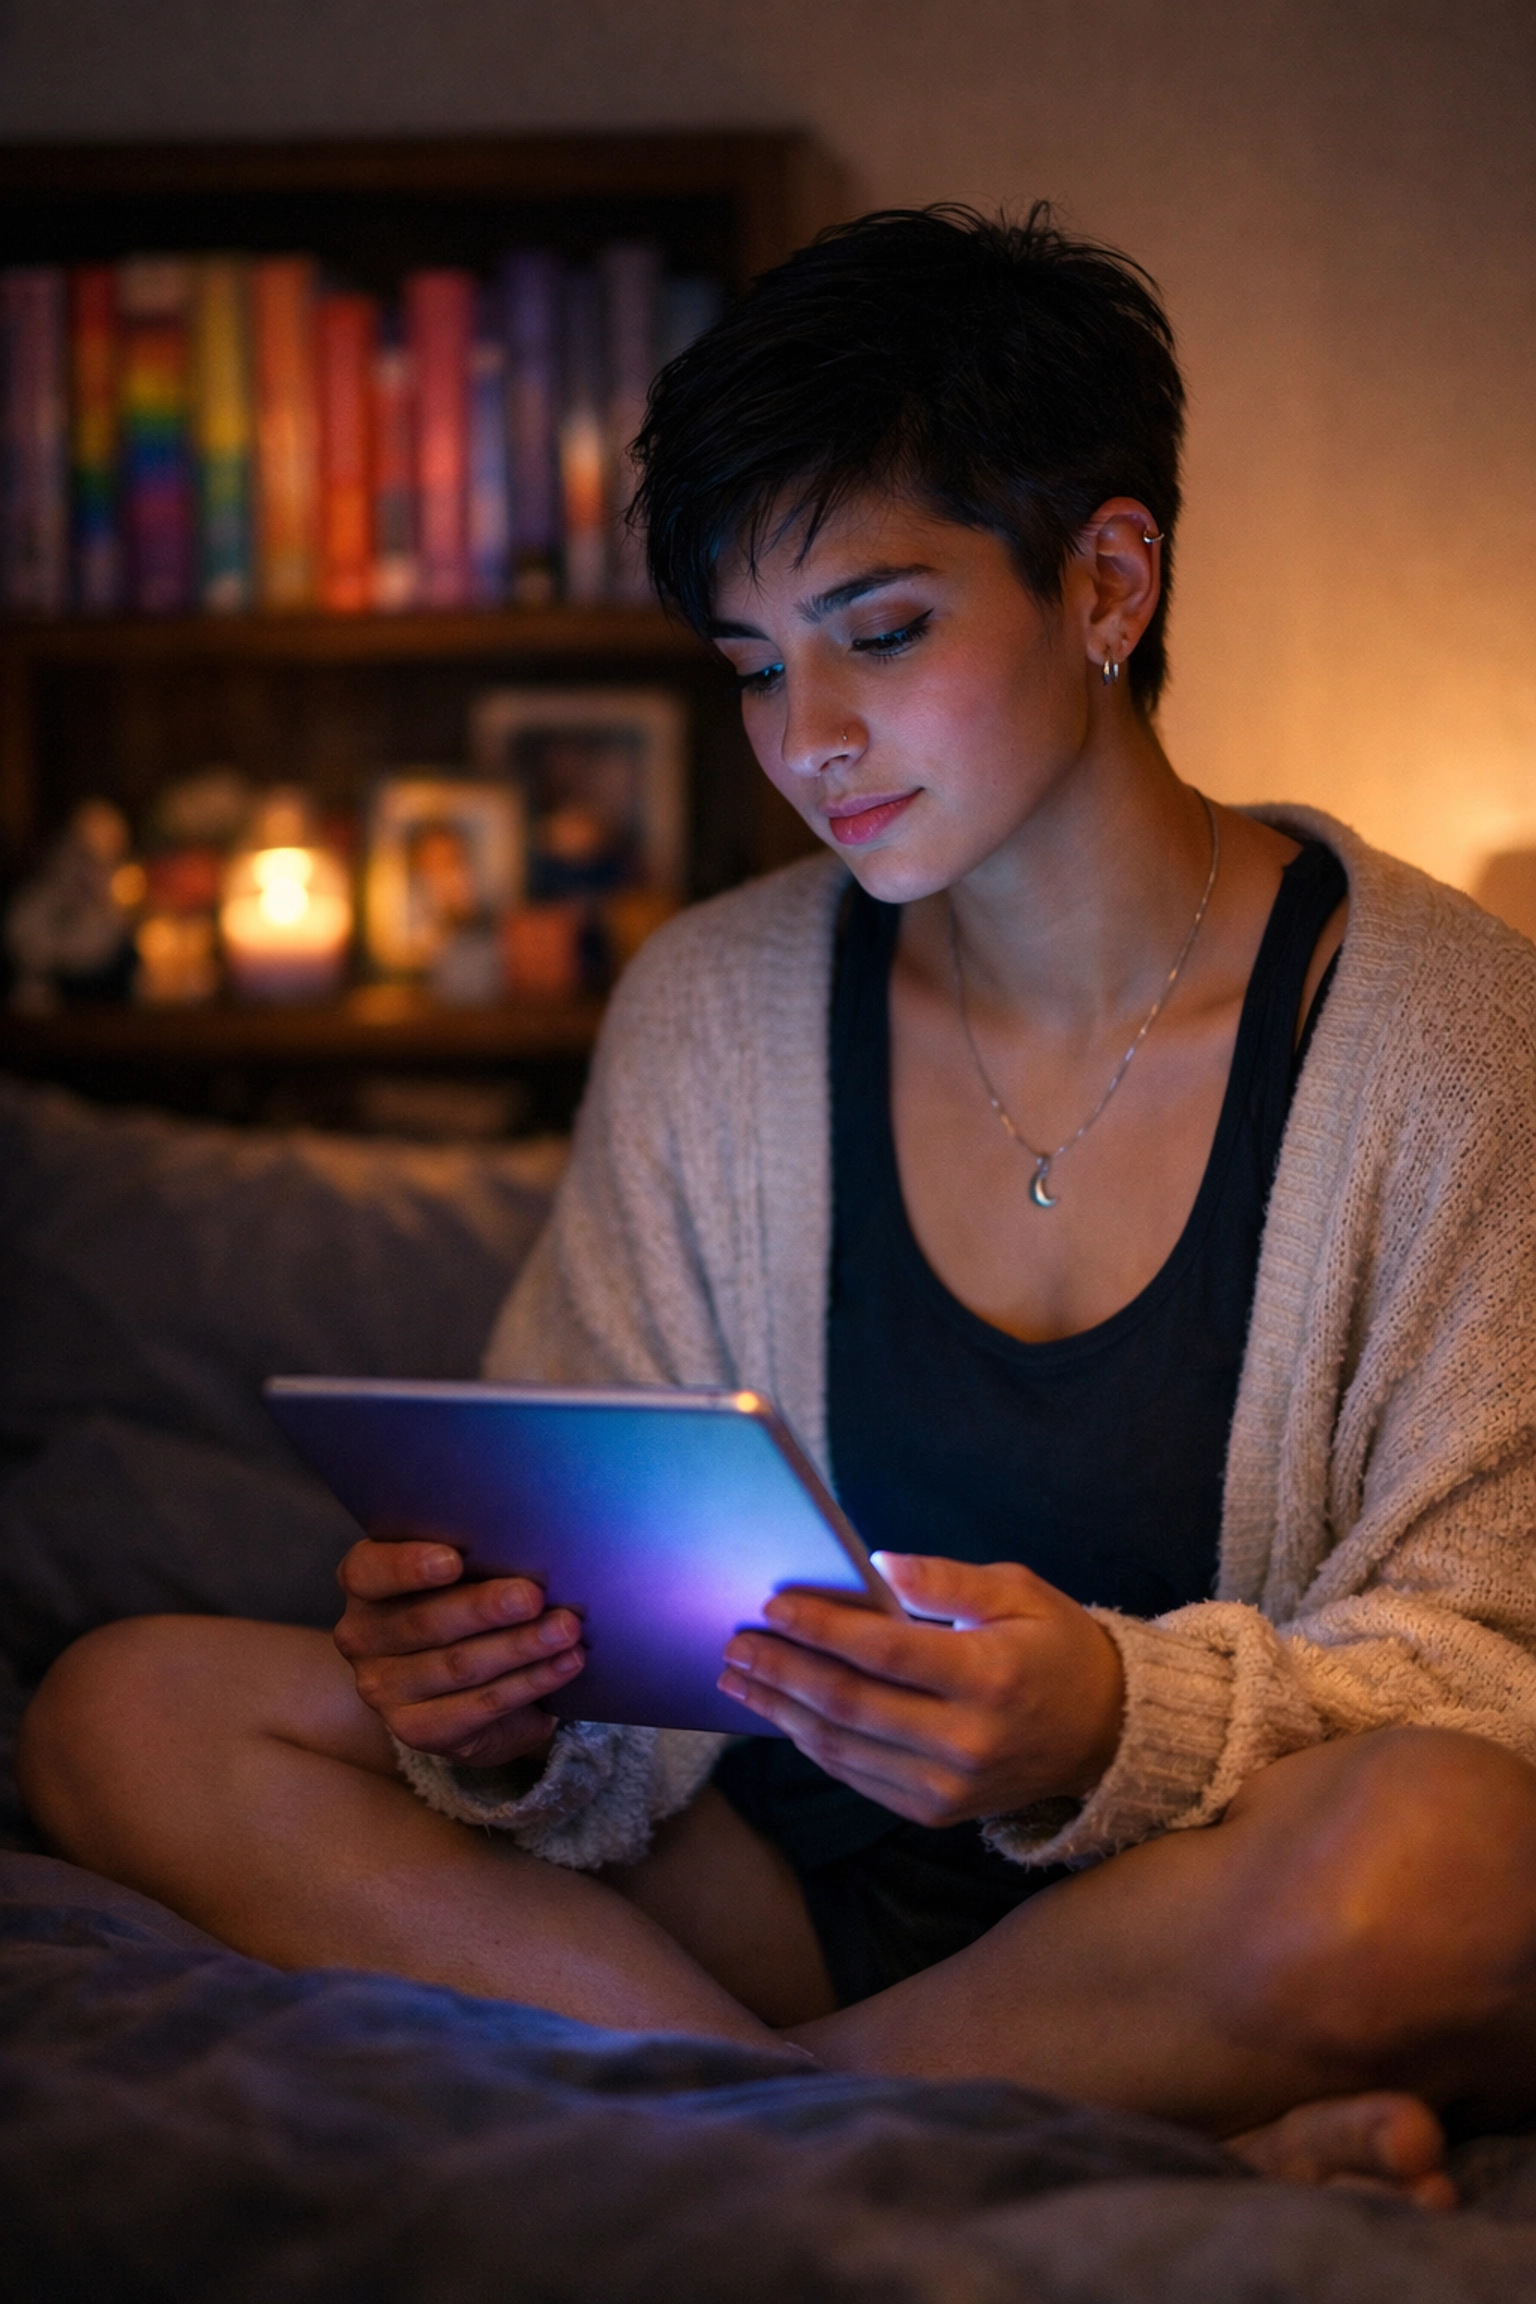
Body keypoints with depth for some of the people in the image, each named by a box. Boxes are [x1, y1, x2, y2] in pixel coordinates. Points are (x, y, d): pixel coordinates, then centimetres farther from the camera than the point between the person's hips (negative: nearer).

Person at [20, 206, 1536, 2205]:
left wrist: (1116, 1722, -31)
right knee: (126, 1715, -14)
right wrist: (500, 1710, -20)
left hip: (1219, 1906, -5)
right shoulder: (707, 1013, 5)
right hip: (814, 1869, 5)